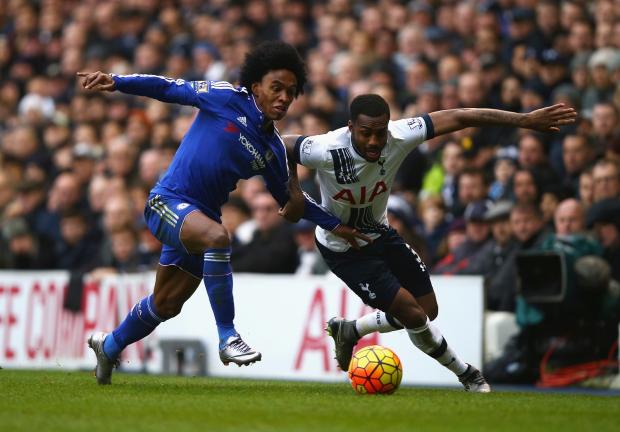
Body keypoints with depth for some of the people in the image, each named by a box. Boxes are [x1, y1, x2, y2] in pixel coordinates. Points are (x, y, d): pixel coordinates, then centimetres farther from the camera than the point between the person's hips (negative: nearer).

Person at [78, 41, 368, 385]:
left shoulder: (273, 148, 8)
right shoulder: (225, 98, -8)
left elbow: (289, 198, 21)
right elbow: (169, 89, -4)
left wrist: (334, 226, 17)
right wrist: (115, 82, -14)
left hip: (200, 217, 7)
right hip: (167, 201, -7)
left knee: (164, 306, 13)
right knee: (217, 237, -37)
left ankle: (109, 347, 42)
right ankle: (227, 337, -29)